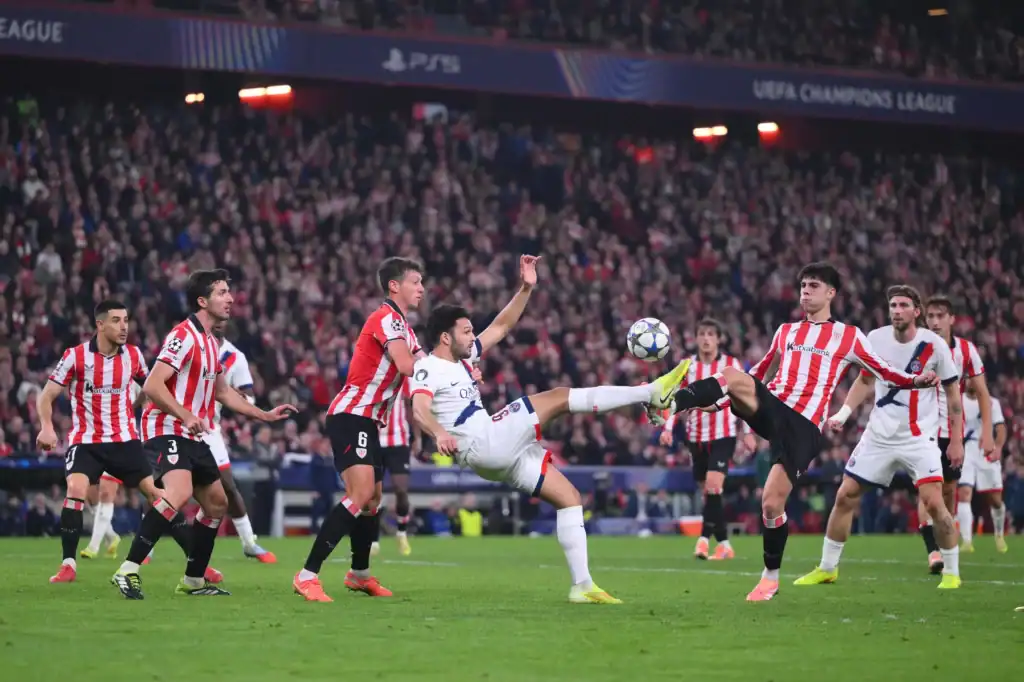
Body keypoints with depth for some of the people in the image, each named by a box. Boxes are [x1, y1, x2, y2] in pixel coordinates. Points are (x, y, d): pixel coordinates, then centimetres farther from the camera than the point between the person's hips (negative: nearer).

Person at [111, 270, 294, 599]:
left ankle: (194, 580, 25)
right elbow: (152, 385, -22)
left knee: (216, 503, 15)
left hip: (193, 437, 10)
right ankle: (128, 570, -33)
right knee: (179, 492, -31)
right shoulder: (184, 337, -14)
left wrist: (265, 415, 28)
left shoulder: (210, 341, 16)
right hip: (167, 431, -10)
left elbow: (222, 391, 29)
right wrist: (186, 415, -33)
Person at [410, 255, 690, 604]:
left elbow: (500, 327, 26)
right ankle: (652, 393, -10)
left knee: (569, 496, 5)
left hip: (500, 454, 10)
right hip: (483, 445, -10)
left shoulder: (462, 358, 20)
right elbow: (419, 409, -25)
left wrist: (525, 289, 15)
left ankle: (582, 585, 0)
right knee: (558, 398, -13)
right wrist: (439, 433, -46)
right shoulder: (428, 369, -6)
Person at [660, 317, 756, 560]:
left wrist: (748, 433, 1)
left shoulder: (731, 365, -1)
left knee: (713, 485, -21)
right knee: (707, 492, 6)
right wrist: (668, 428, -7)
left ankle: (705, 538, -20)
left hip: (723, 435, -4)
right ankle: (724, 545, 14)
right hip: (696, 437, 4)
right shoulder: (688, 366, 6)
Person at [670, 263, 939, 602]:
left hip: (803, 427, -3)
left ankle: (771, 577, 9)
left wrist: (915, 381, -12)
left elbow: (883, 371, 8)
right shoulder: (786, 331, 21)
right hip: (771, 407, 3)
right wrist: (718, 403, 26)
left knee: (771, 504, -9)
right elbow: (759, 372, 30)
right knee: (734, 377, -30)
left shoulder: (848, 336, 10)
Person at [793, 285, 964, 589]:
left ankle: (951, 573, -1)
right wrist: (843, 413, 1)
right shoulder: (876, 339, -3)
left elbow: (953, 392, -2)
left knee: (933, 502, -18)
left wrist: (956, 439, -4)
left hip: (919, 437, -4)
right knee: (845, 496, 5)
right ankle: (827, 567, 20)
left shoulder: (934, 344, -12)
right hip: (879, 435, 4)